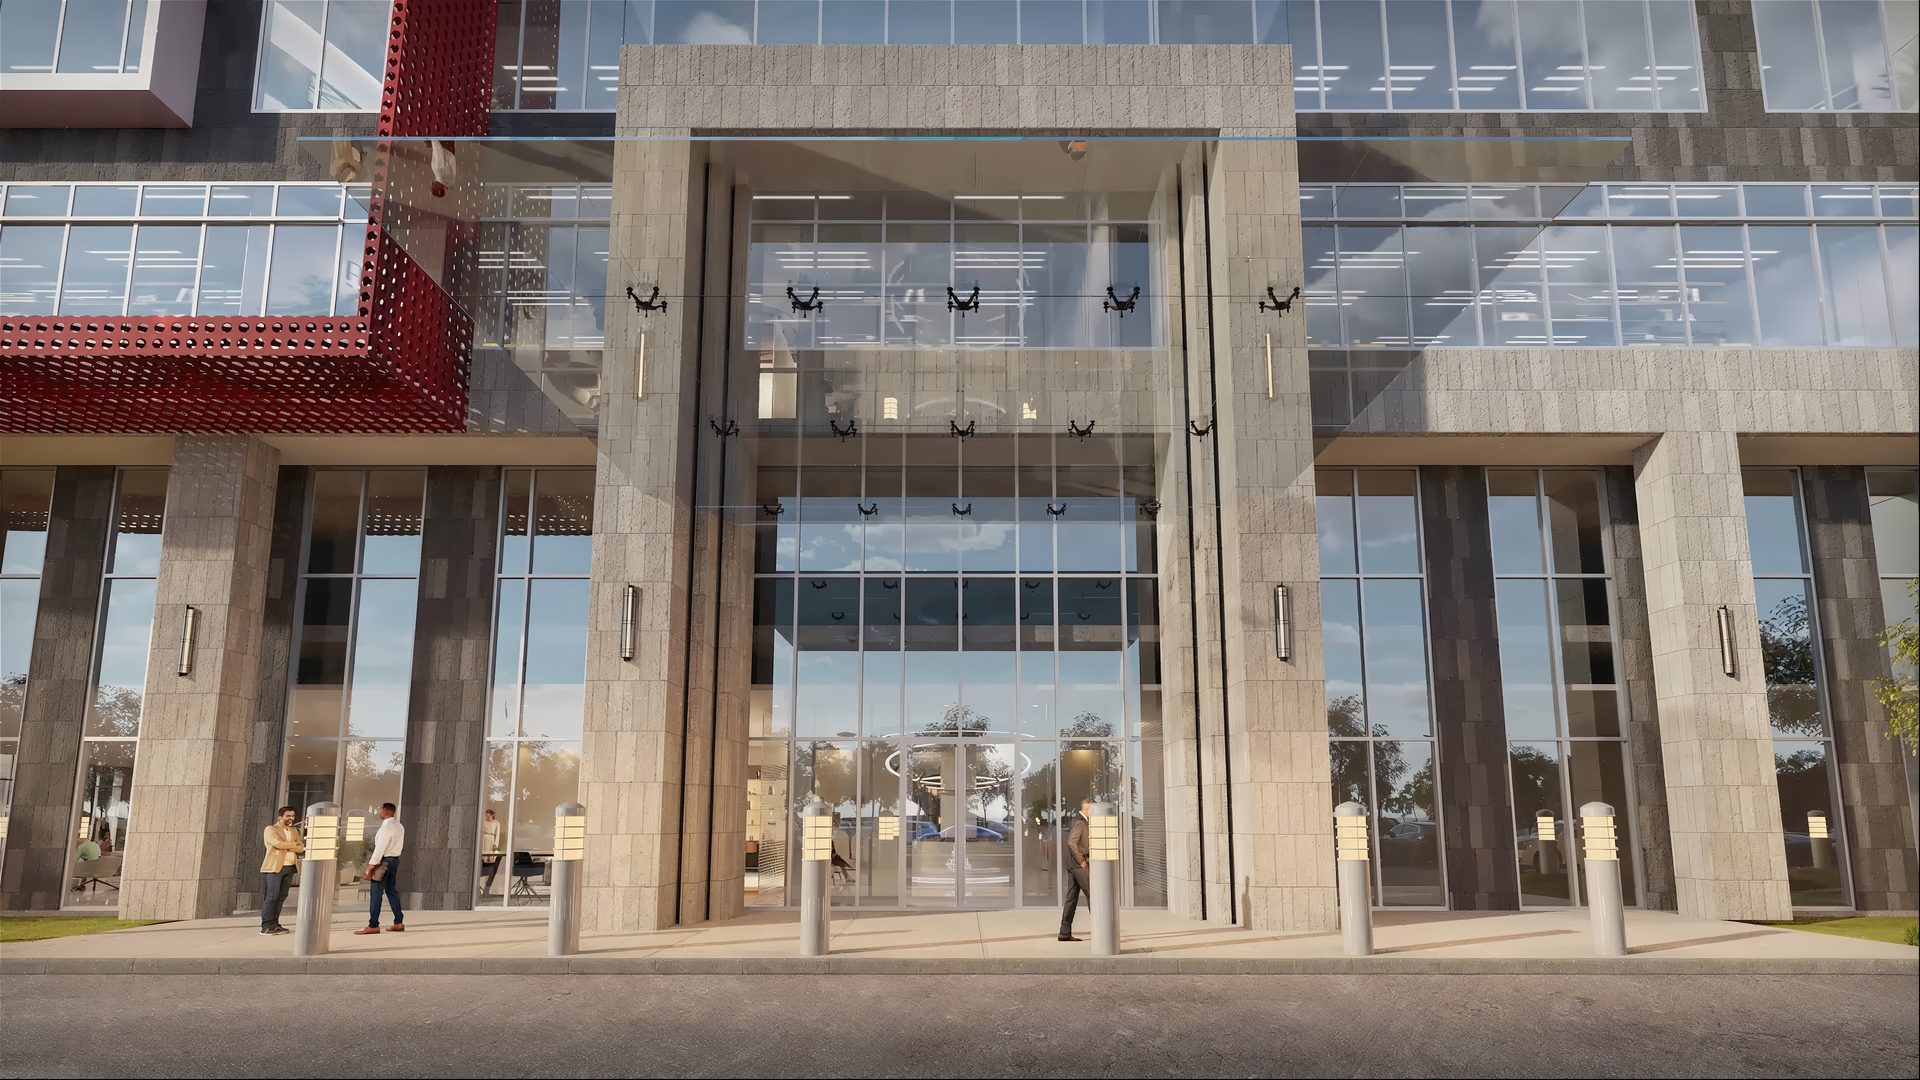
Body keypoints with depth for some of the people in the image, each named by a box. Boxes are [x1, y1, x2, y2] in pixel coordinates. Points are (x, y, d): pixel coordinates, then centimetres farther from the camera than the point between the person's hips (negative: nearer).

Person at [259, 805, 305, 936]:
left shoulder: (294, 831, 18)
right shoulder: (270, 829, 0)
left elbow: (301, 849, 8)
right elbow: (278, 843, -17)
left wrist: (287, 846, -9)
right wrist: (296, 844, -6)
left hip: (290, 868, 6)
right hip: (274, 867, -6)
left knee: (281, 896, 6)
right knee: (271, 897, -7)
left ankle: (274, 925, 11)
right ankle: (266, 926, -5)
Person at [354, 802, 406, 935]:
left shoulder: (386, 827, -17)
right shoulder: (400, 827, 10)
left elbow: (380, 848, -20)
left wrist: (370, 866, -18)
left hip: (384, 860, -9)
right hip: (395, 859, 9)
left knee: (376, 893, -4)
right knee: (391, 890, 13)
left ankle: (373, 926, -3)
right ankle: (399, 923, 13)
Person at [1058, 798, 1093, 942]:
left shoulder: (1081, 822, 18)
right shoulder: (1079, 823, -13)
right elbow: (1071, 843, -25)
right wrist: (1081, 861, -19)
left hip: (1073, 866, 10)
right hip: (1079, 865, -10)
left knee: (1072, 898, 7)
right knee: (1091, 895, -5)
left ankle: (1065, 933, 7)